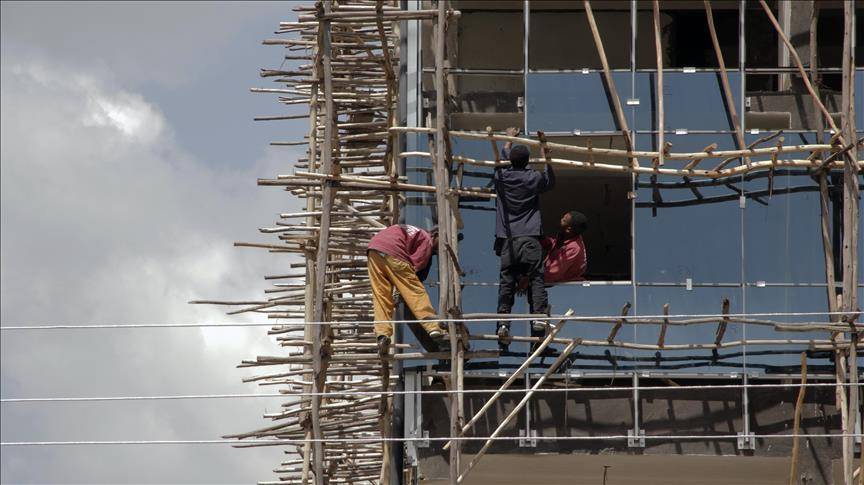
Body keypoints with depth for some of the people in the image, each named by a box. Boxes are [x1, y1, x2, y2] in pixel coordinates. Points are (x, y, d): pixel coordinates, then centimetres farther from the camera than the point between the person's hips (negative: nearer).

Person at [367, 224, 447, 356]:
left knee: (381, 297, 5)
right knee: (416, 292, -5)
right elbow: (415, 265, 2)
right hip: (392, 253, -7)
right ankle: (433, 328, -15)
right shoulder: (427, 241, 12)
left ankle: (382, 334, -8)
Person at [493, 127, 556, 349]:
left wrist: (509, 139, 43)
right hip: (529, 239, -1)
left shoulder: (502, 177, 5)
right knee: (536, 279, -3)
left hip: (507, 240, 2)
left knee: (506, 282, 0)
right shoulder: (533, 179, 0)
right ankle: (542, 316, -13)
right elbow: (550, 180, 22)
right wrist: (545, 154, 26)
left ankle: (503, 322, -11)